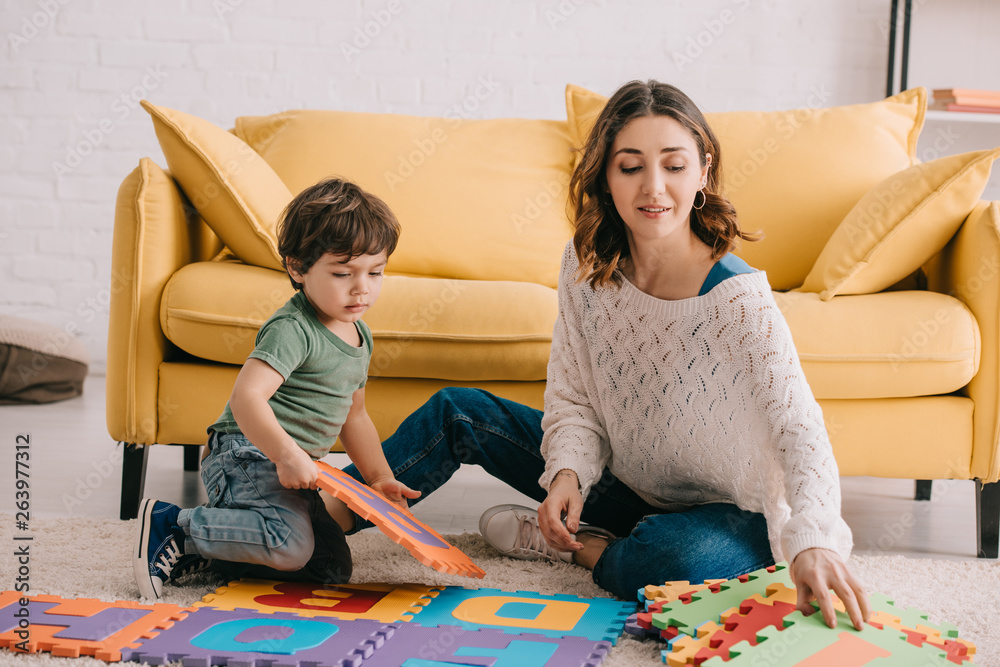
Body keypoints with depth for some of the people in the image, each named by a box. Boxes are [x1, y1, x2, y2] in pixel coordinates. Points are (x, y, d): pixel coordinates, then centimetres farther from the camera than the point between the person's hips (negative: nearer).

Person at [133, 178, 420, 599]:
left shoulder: (359, 337, 12)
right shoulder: (293, 330, -17)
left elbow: (353, 416, 23)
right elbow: (246, 397, -29)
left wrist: (380, 478, 15)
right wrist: (287, 455, -35)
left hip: (292, 469, 10)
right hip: (246, 456, -10)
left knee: (332, 566, 7)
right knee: (292, 544, -31)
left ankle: (205, 553, 8)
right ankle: (171, 525, -14)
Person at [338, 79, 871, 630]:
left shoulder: (736, 298, -28)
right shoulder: (586, 264, -10)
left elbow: (798, 429, -35)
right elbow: (574, 398, -3)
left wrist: (811, 543, -52)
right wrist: (566, 472, -23)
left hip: (723, 511, -5)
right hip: (624, 479, 5)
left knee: (679, 558, -40)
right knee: (457, 413, 2)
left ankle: (565, 545, -8)